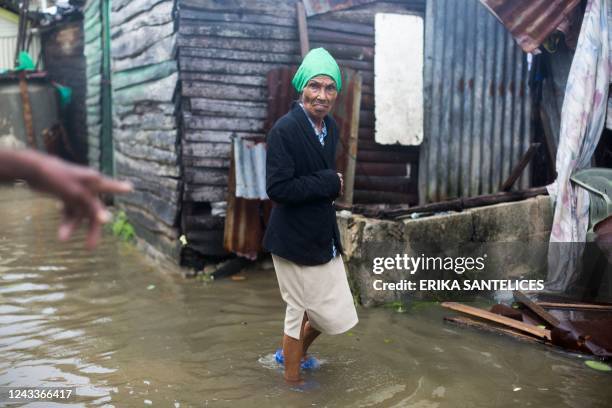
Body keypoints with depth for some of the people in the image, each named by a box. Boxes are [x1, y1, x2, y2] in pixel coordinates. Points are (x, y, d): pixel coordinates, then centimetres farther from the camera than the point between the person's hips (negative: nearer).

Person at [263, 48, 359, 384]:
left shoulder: (330, 127, 5)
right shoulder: (284, 129, -19)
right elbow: (277, 188, -25)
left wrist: (332, 184, -1)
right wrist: (329, 183, -19)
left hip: (324, 236, 8)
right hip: (295, 239, -7)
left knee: (333, 312, 17)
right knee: (300, 311, 9)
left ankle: (295, 352, 44)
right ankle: (291, 378, 33)